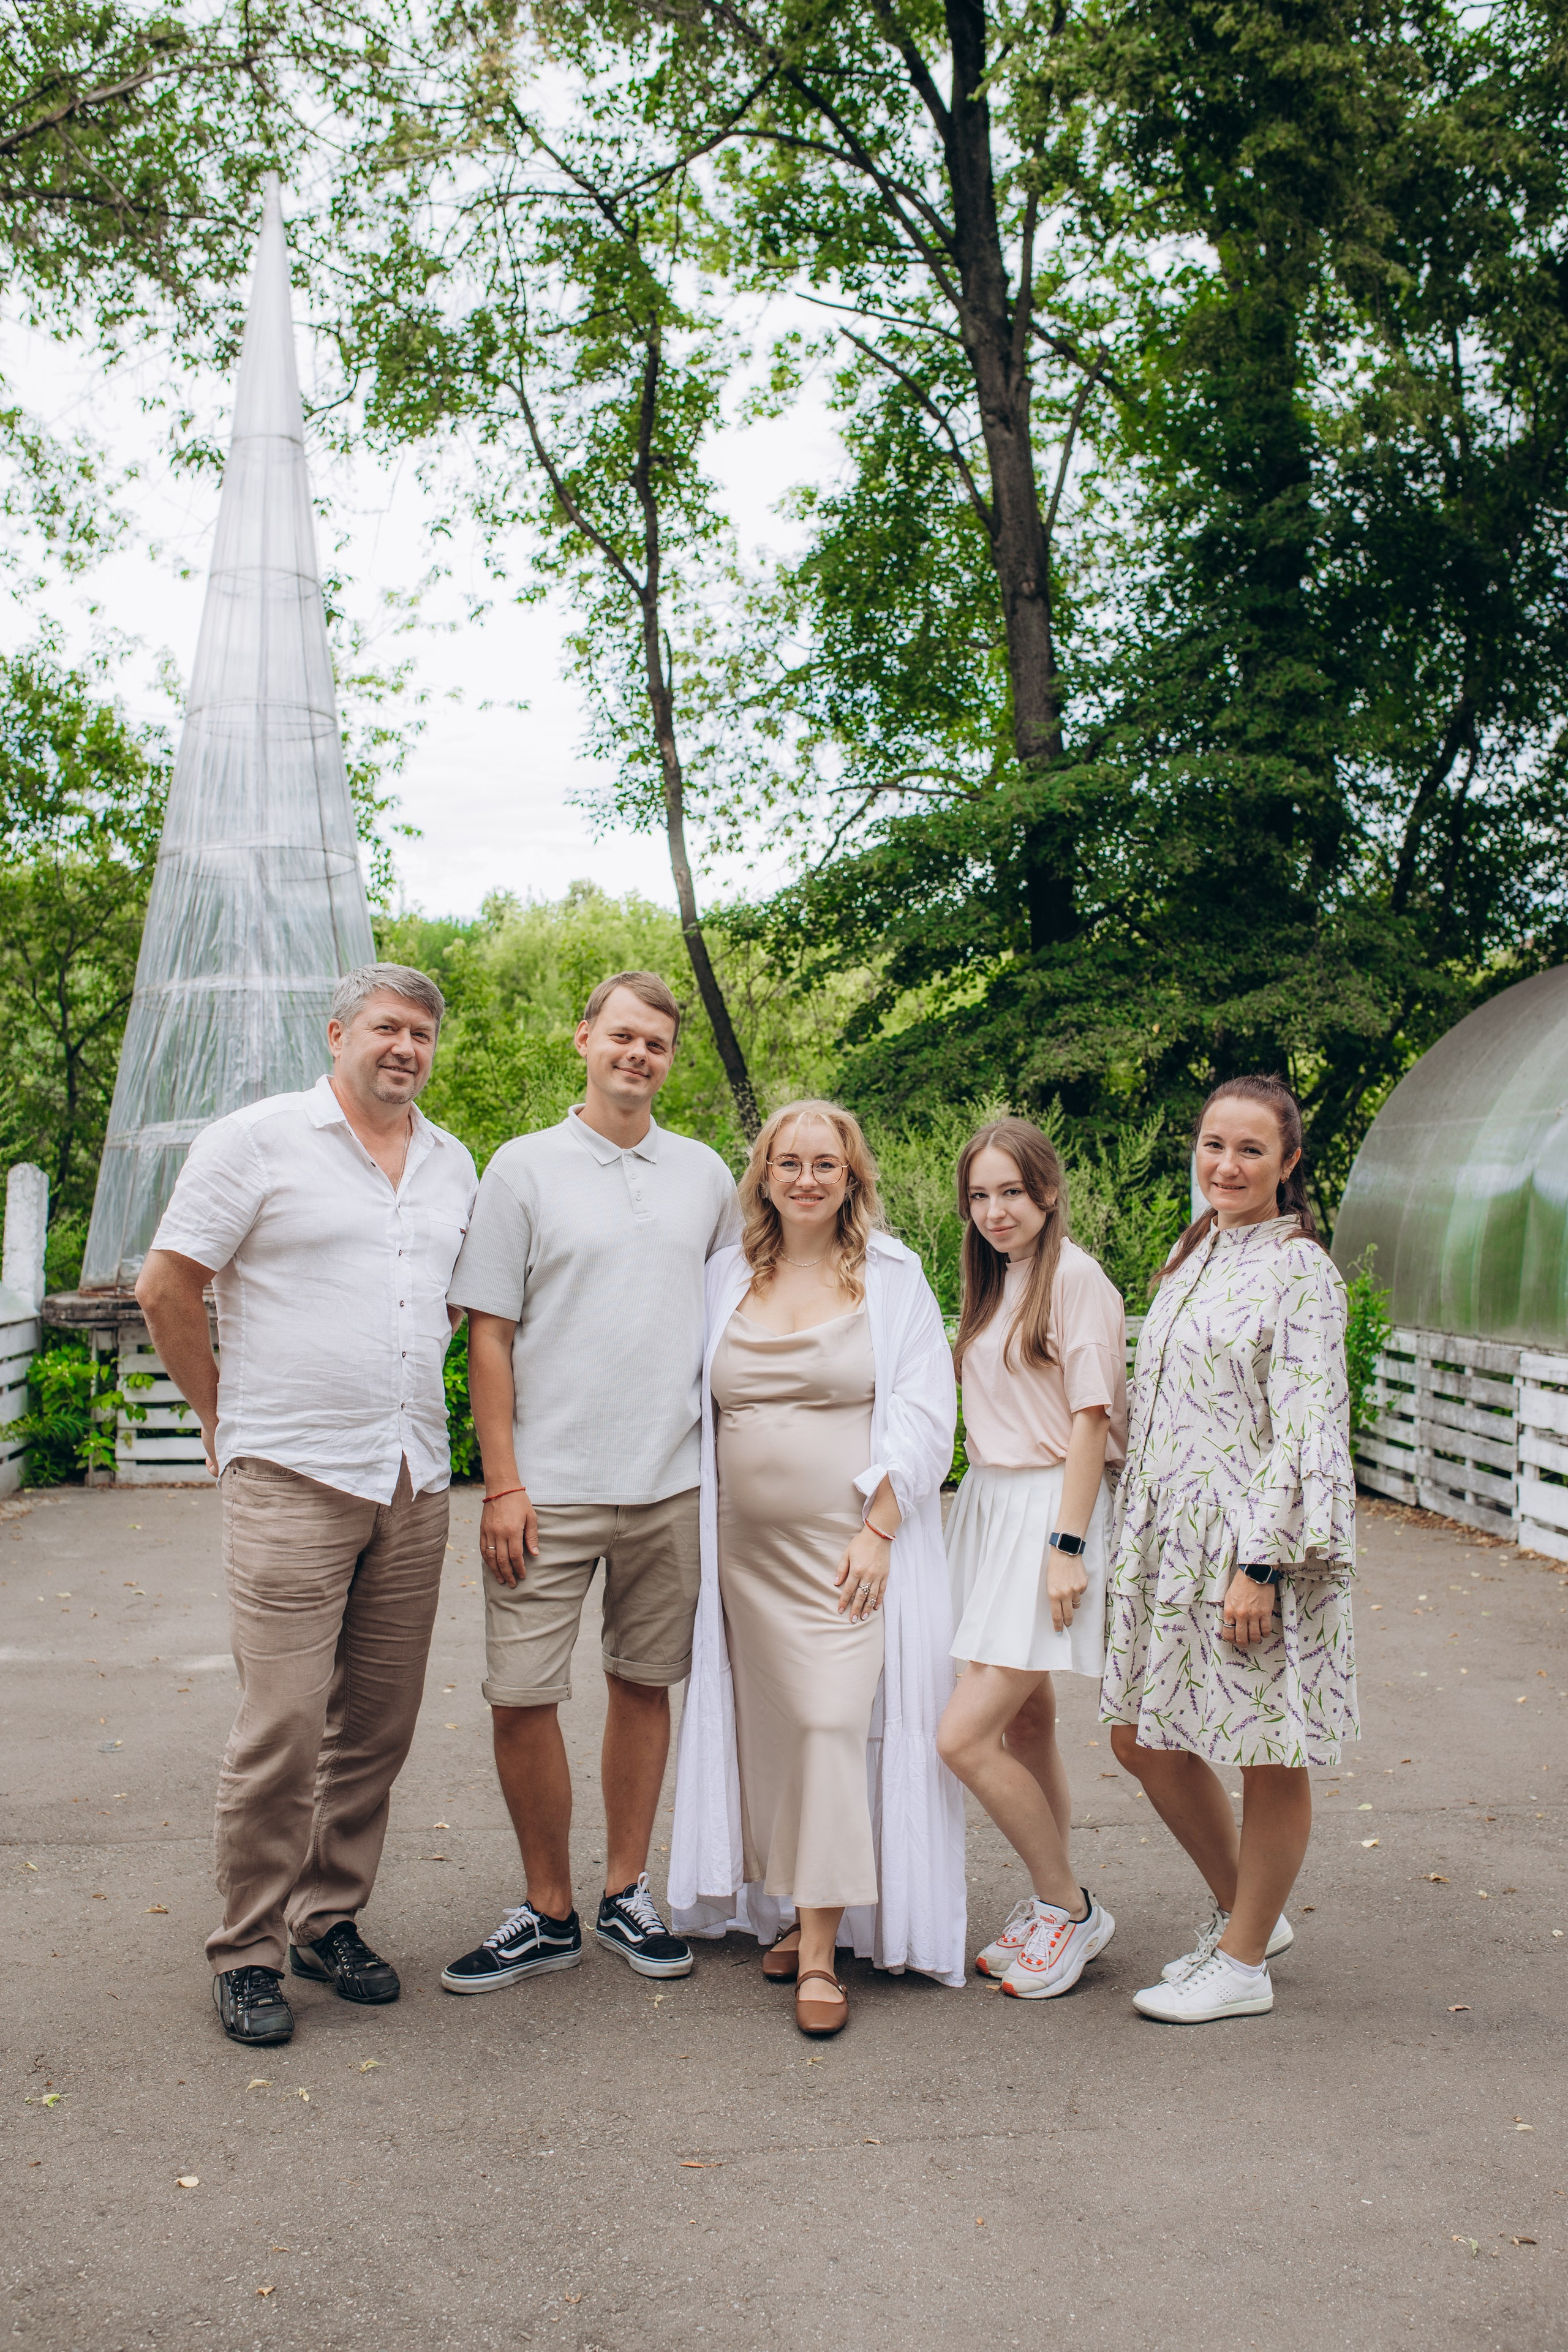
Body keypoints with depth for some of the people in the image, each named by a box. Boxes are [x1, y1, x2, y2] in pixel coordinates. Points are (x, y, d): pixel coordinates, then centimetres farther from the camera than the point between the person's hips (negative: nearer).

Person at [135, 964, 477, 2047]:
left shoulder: (454, 1165, 12)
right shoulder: (259, 1138, -4)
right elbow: (167, 1287, -2)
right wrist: (226, 1418, 4)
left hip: (415, 1480, 5)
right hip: (292, 1479, -5)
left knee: (378, 1724, 10)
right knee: (283, 1725, -6)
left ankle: (333, 1918, 26)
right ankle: (248, 1953, 10)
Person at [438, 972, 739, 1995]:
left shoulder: (707, 1174, 9)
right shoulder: (525, 1167, 0)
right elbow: (489, 1334, -2)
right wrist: (502, 1482, -8)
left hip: (673, 1484, 3)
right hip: (549, 1487, -2)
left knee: (646, 1683, 11)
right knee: (521, 1698, -2)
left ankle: (627, 1893, 26)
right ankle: (548, 1912, 16)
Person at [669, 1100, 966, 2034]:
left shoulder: (893, 1276, 1)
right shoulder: (728, 1278, 10)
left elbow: (923, 1414, -2)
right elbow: (698, 1408, 15)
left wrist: (878, 1530, -10)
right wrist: (697, 1532, 9)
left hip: (850, 1541, -4)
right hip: (747, 1544, 4)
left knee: (833, 1721, -11)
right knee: (772, 1725, 9)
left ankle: (821, 1953, -6)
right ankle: (794, 1910, 23)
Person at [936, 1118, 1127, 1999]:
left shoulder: (1076, 1278, -11)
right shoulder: (996, 1282, 14)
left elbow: (1090, 1419, -14)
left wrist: (1067, 1546, -17)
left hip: (1048, 1510, -8)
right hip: (988, 1503, 8)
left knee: (965, 1736, -10)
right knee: (1027, 1722, 14)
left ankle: (1071, 1909, 7)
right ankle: (1052, 1907, 27)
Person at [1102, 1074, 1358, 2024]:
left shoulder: (1299, 1270, -11)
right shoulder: (1192, 1255, 13)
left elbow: (1307, 1431, -16)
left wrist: (1262, 1563, -21)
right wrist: (1137, 1541, 18)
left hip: (1256, 1547, -8)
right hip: (1173, 1538, 8)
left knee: (1269, 1756, 6)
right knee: (1146, 1740, 13)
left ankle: (1244, 1963, 21)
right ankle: (1246, 1913, 33)